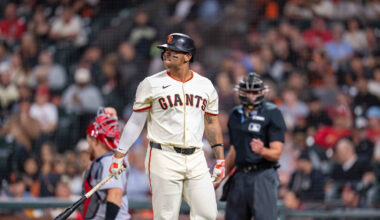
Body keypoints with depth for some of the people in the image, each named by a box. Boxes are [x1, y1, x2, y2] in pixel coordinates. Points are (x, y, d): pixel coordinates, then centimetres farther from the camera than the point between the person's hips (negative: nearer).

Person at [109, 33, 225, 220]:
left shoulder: (206, 86, 11)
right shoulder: (151, 84, 2)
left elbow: (212, 124, 17)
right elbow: (136, 122, 4)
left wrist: (220, 160, 14)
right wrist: (119, 154, 0)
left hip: (196, 160, 3)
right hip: (163, 157, -3)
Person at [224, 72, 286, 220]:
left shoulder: (271, 114, -5)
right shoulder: (235, 116, 15)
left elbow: (276, 153, -11)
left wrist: (262, 151, -32)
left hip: (263, 174, -7)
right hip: (240, 176, 7)